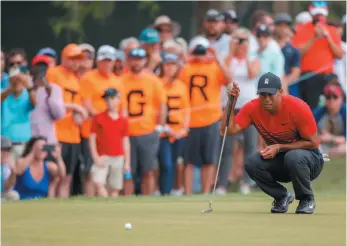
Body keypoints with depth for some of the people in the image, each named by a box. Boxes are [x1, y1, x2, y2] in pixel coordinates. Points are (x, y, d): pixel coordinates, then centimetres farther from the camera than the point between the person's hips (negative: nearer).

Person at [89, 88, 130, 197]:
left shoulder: (123, 121, 8)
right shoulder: (98, 118, 2)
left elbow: (125, 142, 11)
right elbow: (92, 138, 1)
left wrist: (127, 162, 8)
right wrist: (95, 157, -9)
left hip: (118, 158, 2)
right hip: (102, 158, -2)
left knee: (114, 188, 3)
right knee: (99, 183, -21)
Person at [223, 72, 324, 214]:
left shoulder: (298, 107, -24)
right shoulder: (253, 108, -14)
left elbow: (312, 143, -18)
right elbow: (229, 130, -21)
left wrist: (279, 147, -26)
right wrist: (232, 101, -28)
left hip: (309, 161, -4)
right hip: (278, 161, 4)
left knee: (293, 157, -38)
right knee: (251, 163, -25)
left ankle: (307, 199, -8)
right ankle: (282, 197, 2)